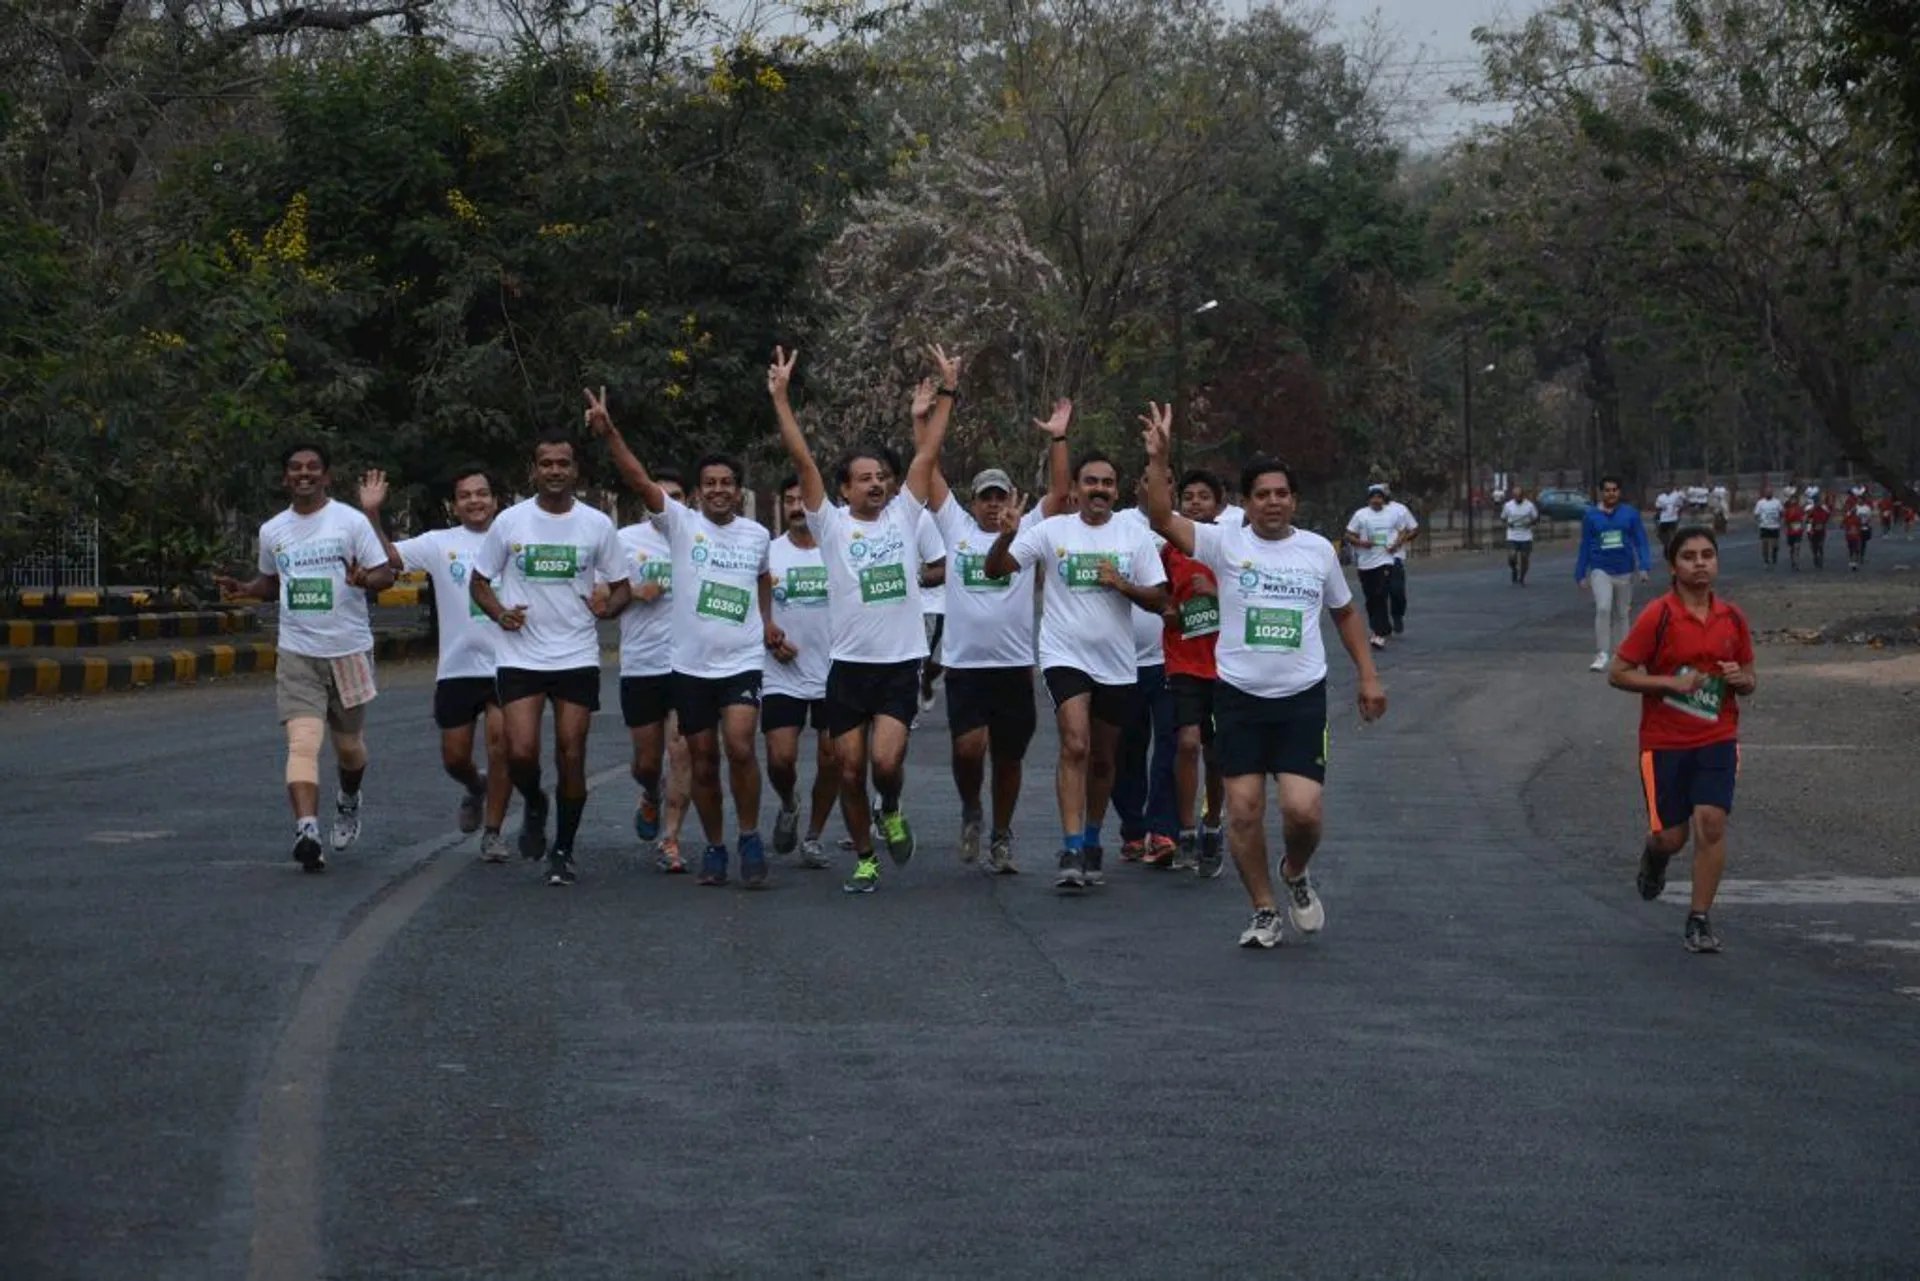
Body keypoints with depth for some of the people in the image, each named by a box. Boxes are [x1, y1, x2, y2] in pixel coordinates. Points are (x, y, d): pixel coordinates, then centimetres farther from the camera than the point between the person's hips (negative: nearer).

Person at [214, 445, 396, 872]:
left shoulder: (351, 521, -3)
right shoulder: (272, 532, 8)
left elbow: (386, 574, -3)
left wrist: (364, 579, -25)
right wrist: (242, 589, 3)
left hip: (349, 650, -1)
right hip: (297, 654, 1)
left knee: (349, 745, 13)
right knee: (303, 741, -17)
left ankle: (348, 800, 45)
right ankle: (307, 831, -27)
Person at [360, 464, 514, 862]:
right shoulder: (439, 544, 4)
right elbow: (388, 557, -4)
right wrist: (371, 515, -16)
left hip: (505, 664, -1)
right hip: (456, 667, 1)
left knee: (502, 738, -14)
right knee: (454, 756, 6)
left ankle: (493, 832, -1)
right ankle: (474, 788, 42)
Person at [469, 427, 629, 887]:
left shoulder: (597, 524, 2)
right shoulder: (509, 521, 1)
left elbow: (622, 586, 10)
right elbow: (479, 581, 10)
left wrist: (608, 606, -12)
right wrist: (498, 612, -10)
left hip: (578, 657, 1)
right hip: (520, 656, 0)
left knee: (571, 756, 1)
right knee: (521, 752, -14)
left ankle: (563, 850, 17)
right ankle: (534, 805, 20)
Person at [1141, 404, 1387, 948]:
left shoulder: (1319, 550, 5)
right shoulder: (1226, 545, -3)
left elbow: (1344, 613, 18)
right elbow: (1163, 518, -15)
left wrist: (1368, 676, 13)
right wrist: (1159, 457, -26)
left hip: (1302, 698, 1)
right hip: (1239, 696, -1)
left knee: (1302, 809, -10)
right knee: (1243, 808, -1)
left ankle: (1295, 874, 23)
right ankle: (1264, 912, 15)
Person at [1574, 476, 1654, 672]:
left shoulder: (1630, 514, 0)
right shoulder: (1591, 516, 1)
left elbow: (1641, 542, -1)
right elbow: (1585, 547, 6)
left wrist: (1644, 567, -13)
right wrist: (1581, 575, 5)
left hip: (1624, 572, 1)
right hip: (1600, 571, -1)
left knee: (1622, 614, 9)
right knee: (1603, 609, -19)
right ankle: (1602, 655, -16)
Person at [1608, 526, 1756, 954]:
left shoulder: (1732, 618, 5)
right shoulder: (1658, 616, -9)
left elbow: (1749, 681, 16)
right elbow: (1617, 673, -9)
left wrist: (1739, 679, -8)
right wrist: (1671, 682, -19)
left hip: (1717, 741, 2)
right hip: (1664, 742, -2)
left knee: (1711, 822, -12)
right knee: (1671, 836, 0)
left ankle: (1699, 919, 0)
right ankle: (1654, 856, 39)